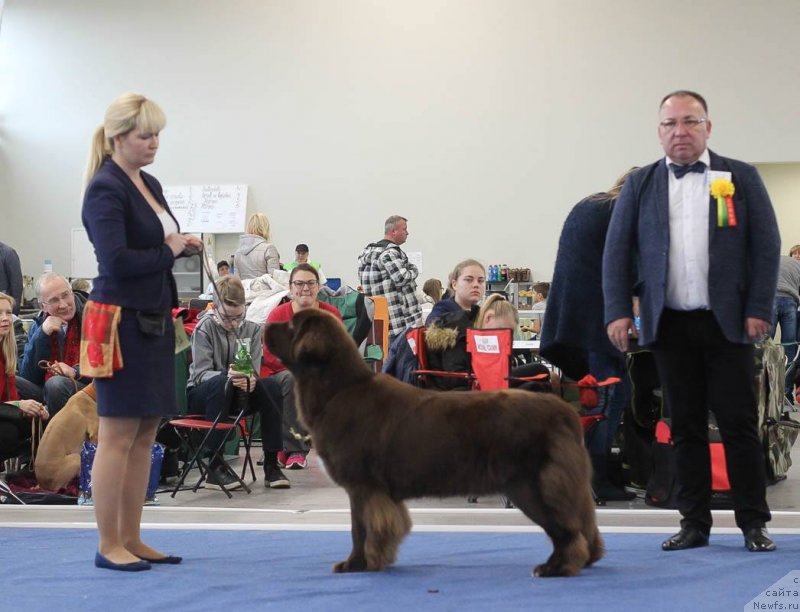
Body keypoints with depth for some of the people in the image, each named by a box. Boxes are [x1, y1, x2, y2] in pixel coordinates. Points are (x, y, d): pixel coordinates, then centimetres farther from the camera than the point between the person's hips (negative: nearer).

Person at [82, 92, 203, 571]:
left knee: (145, 437, 10)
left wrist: (184, 245, 5)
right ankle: (109, 546, 4)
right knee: (118, 437, -3)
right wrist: (170, 250, -11)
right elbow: (116, 260, -22)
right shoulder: (105, 189, -12)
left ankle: (132, 539, 17)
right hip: (123, 323, -9)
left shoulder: (150, 185, 15)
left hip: (154, 323, 9)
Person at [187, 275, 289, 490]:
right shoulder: (204, 328, -8)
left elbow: (255, 369, -3)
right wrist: (228, 376, -38)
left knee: (272, 387, -25)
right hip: (201, 394, -4)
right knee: (221, 382, -38)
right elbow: (201, 373, -17)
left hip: (240, 392, 4)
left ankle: (271, 465, -20)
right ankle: (215, 468, -37)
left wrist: (250, 379, -29)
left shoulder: (252, 329, 5)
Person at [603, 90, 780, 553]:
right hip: (670, 324, 2)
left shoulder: (741, 178, 5)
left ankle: (754, 523, 9)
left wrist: (759, 309, -6)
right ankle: (695, 524, 13)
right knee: (686, 427, 6)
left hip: (727, 323, -1)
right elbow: (617, 252, 6)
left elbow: (766, 246, 2)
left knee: (739, 424, 1)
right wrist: (618, 311, -4)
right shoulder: (641, 185, 9)